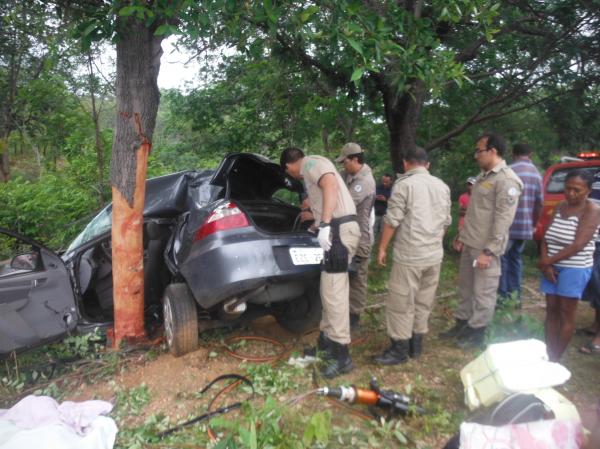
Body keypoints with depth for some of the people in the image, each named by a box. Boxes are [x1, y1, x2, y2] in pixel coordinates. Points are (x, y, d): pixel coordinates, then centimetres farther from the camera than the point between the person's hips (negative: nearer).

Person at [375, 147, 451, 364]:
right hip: (435, 255, 7)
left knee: (401, 303, 1)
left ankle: (400, 348, 7)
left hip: (409, 255, -7)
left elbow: (392, 220, -11)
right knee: (424, 301, 14)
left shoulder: (404, 184, -8)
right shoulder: (442, 186, 12)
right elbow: (446, 221, 17)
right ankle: (416, 344, 24)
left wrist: (382, 248, -2)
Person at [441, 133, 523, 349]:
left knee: (483, 292, 3)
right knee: (465, 287, 17)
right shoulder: (483, 176, 14)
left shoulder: (506, 180, -15)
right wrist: (462, 236, 19)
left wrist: (489, 251, -21)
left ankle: (477, 332, 16)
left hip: (485, 247, -9)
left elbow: (503, 219, -20)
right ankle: (462, 324, 30)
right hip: (470, 244, 9)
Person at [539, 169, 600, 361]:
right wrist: (545, 263, -9)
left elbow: (578, 246, -19)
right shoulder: (560, 207, 8)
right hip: (552, 267, 6)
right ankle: (548, 355, 15)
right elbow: (546, 238, 6)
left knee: (566, 314, 2)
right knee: (551, 310, 8)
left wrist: (547, 261, -14)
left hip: (574, 269, -6)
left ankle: (556, 359, 11)